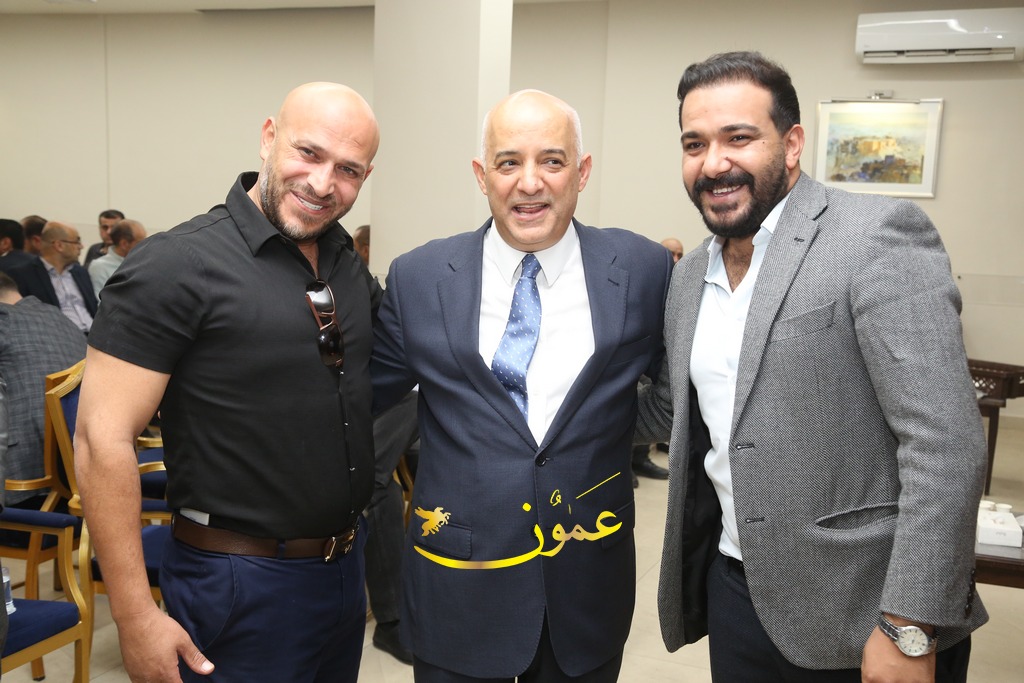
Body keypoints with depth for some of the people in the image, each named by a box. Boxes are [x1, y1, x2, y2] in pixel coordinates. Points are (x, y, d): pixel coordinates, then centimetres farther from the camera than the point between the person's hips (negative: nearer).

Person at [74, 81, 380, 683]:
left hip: (347, 566, 7)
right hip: (241, 583, -6)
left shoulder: (349, 267, 4)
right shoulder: (175, 266, -16)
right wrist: (137, 620, -18)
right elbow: (102, 440, -18)